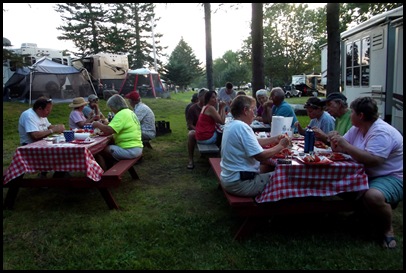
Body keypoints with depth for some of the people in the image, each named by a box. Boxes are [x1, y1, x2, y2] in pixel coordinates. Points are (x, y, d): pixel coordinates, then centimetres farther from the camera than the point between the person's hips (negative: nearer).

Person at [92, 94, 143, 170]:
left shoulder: (122, 114, -15)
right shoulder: (130, 112, 16)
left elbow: (108, 131, -23)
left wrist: (98, 124, -6)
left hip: (129, 150, -10)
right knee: (108, 146, 23)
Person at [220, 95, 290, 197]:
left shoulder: (230, 124, 7)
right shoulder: (242, 127, -22)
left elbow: (252, 142, 15)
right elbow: (261, 156, -23)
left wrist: (274, 139, 8)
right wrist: (281, 146, -9)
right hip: (240, 184, -10)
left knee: (269, 166, 23)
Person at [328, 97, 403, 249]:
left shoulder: (381, 133, -22)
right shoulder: (356, 129, 7)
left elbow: (372, 160, -34)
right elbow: (339, 149, 9)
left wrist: (345, 145, -31)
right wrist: (335, 141, -14)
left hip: (393, 178, -9)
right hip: (369, 176, 9)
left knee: (372, 196, -37)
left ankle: (388, 230, -7)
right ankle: (362, 212, 15)